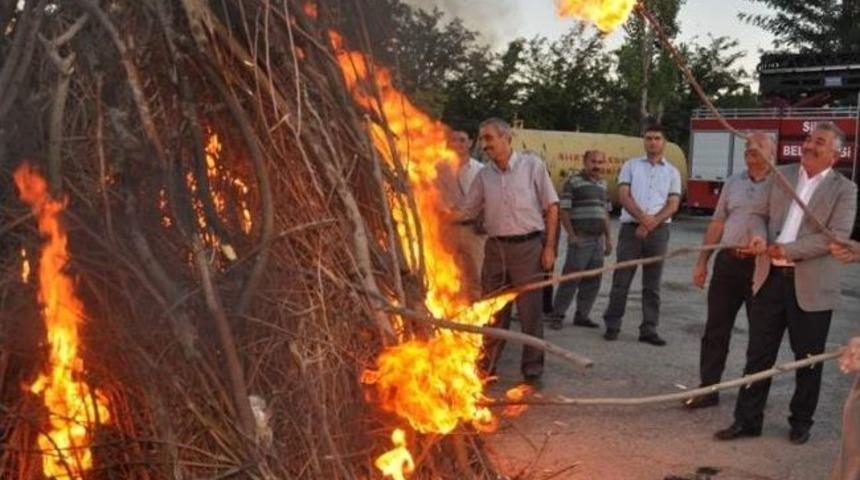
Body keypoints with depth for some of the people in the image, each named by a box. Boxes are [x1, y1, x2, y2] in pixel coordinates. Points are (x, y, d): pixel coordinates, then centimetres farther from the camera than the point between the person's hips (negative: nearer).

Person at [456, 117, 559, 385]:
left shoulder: (532, 165, -2)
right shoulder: (484, 175, 7)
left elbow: (551, 207, -1)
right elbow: (465, 211, 10)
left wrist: (549, 247, -7)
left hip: (527, 246, -3)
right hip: (495, 248, 4)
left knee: (530, 311, 1)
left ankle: (532, 371, 14)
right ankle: (486, 368, 23)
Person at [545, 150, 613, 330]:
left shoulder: (602, 184, 16)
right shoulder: (573, 182, -5)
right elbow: (563, 210, -9)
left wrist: (608, 237, 18)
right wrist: (571, 235, -16)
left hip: (598, 240, 7)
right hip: (580, 239, -7)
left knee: (592, 281, 8)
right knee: (571, 278, -7)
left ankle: (582, 315, 17)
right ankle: (557, 315, 1)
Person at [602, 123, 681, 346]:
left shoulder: (672, 172, 11)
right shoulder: (631, 165, 9)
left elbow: (673, 204, 1)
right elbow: (623, 196, -2)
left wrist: (651, 223, -13)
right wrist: (643, 218, -17)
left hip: (658, 231, 1)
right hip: (631, 228, -1)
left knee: (652, 284, 5)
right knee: (621, 279, 0)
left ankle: (648, 329, 9)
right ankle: (612, 325, 8)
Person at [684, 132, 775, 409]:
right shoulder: (733, 183, 12)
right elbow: (717, 223, 14)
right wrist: (702, 262, 11)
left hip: (761, 266, -4)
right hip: (727, 262, 5)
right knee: (716, 328, 7)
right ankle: (708, 388, 15)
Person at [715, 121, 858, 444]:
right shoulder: (782, 175, 11)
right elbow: (762, 214, 12)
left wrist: (789, 250, -18)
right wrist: (759, 235, -11)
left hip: (811, 285, -3)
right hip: (770, 277, 3)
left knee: (808, 358, 9)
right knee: (758, 354, 8)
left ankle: (801, 422, 25)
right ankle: (747, 420, 17)